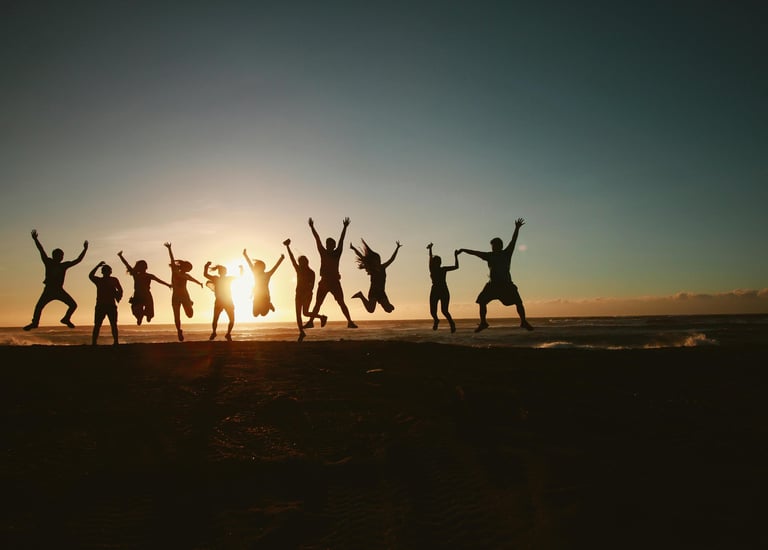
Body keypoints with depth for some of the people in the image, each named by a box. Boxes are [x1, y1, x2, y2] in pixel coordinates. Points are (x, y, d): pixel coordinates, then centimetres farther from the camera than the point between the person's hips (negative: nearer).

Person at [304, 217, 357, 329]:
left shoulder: (337, 253, 1)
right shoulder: (323, 253, 7)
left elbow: (341, 240, -3)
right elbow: (317, 240, 7)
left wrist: (345, 227, -7)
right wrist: (312, 228, 8)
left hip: (335, 282, -2)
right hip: (324, 282, 2)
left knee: (341, 303, -3)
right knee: (317, 304, 5)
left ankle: (350, 321, -5)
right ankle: (310, 321, 8)